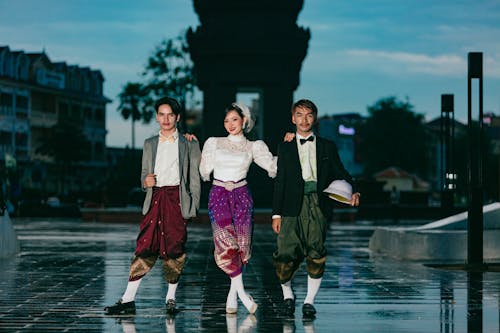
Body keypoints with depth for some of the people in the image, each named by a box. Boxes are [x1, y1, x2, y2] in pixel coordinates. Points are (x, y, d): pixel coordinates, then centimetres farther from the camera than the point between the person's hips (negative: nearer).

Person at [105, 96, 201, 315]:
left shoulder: (189, 145, 7)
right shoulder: (150, 144, 16)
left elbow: (194, 178, 5)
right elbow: (144, 173, 19)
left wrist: (193, 207, -3)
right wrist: (145, 182, -5)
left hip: (177, 200, -2)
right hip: (155, 200, 2)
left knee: (174, 250, -1)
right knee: (145, 248, -5)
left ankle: (171, 298, 12)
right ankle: (128, 300, -6)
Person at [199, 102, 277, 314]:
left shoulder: (253, 147, 10)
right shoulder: (214, 143, 12)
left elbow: (273, 167, 0)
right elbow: (204, 172, 11)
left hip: (241, 195, 1)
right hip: (218, 195, -1)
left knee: (242, 246, -5)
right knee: (226, 244, -19)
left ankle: (232, 296, 7)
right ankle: (241, 293, -13)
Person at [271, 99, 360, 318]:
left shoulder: (327, 147, 15)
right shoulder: (285, 148, 14)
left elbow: (340, 173, 11)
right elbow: (280, 181, 11)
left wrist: (352, 192, -9)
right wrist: (276, 213, 5)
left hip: (318, 204, 0)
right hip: (293, 206, 0)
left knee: (316, 253, -8)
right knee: (286, 253, -10)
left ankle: (309, 301, 6)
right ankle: (287, 294, 16)